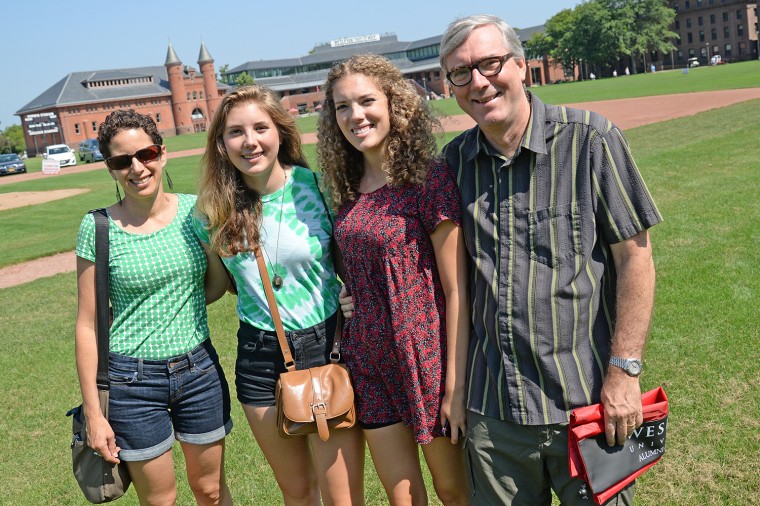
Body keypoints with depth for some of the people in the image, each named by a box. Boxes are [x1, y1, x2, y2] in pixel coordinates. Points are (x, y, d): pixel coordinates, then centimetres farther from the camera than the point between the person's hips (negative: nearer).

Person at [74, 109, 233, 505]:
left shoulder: (194, 211, -3)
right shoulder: (98, 228, -9)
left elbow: (218, 283, 10)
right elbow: (88, 325, -6)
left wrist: (178, 307, -6)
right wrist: (93, 413, -6)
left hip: (200, 371, 3)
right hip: (133, 380, -2)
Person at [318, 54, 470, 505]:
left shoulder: (429, 180, -13)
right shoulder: (348, 189, 5)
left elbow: (456, 289, -14)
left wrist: (456, 385, -15)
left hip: (426, 360, -5)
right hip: (370, 362, 5)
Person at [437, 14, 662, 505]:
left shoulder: (590, 139, -9)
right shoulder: (454, 161, 3)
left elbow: (635, 256, -8)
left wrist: (625, 370, -11)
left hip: (587, 398, -3)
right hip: (492, 407, 4)